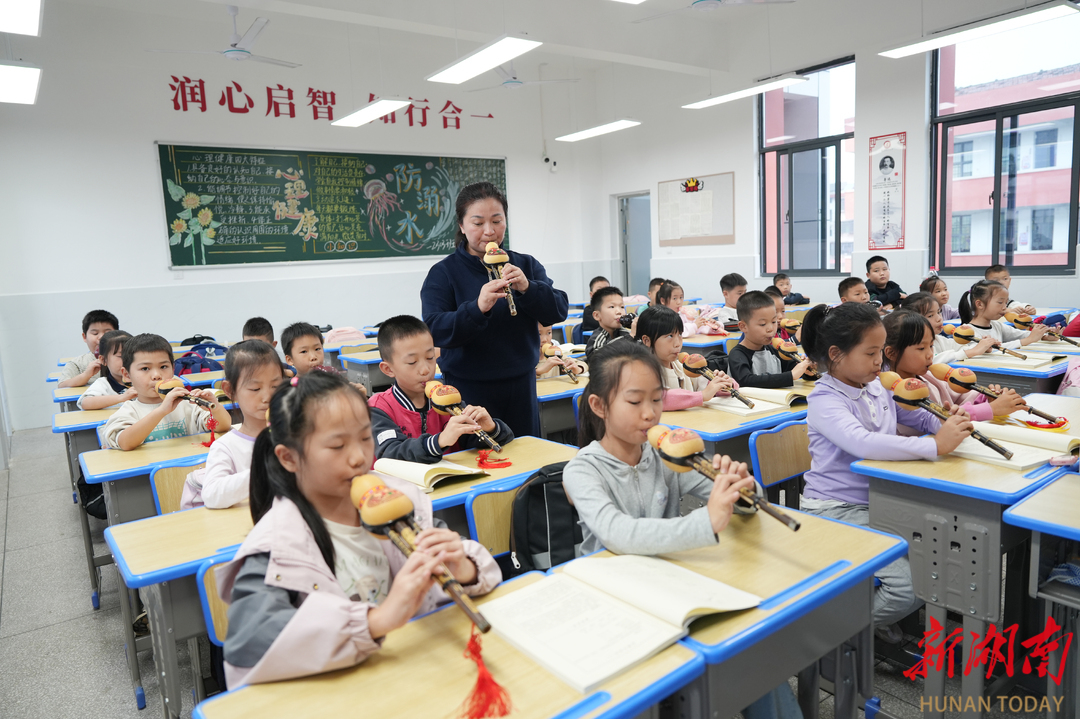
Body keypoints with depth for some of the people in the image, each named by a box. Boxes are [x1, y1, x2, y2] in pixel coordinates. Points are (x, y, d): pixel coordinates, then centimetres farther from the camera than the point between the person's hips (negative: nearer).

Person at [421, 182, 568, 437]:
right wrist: (478, 308, -32)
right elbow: (435, 331, -16)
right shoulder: (443, 273, -4)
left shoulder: (526, 265, 8)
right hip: (469, 390, -3)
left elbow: (559, 311, -1)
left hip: (522, 388, 4)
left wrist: (527, 288, -19)